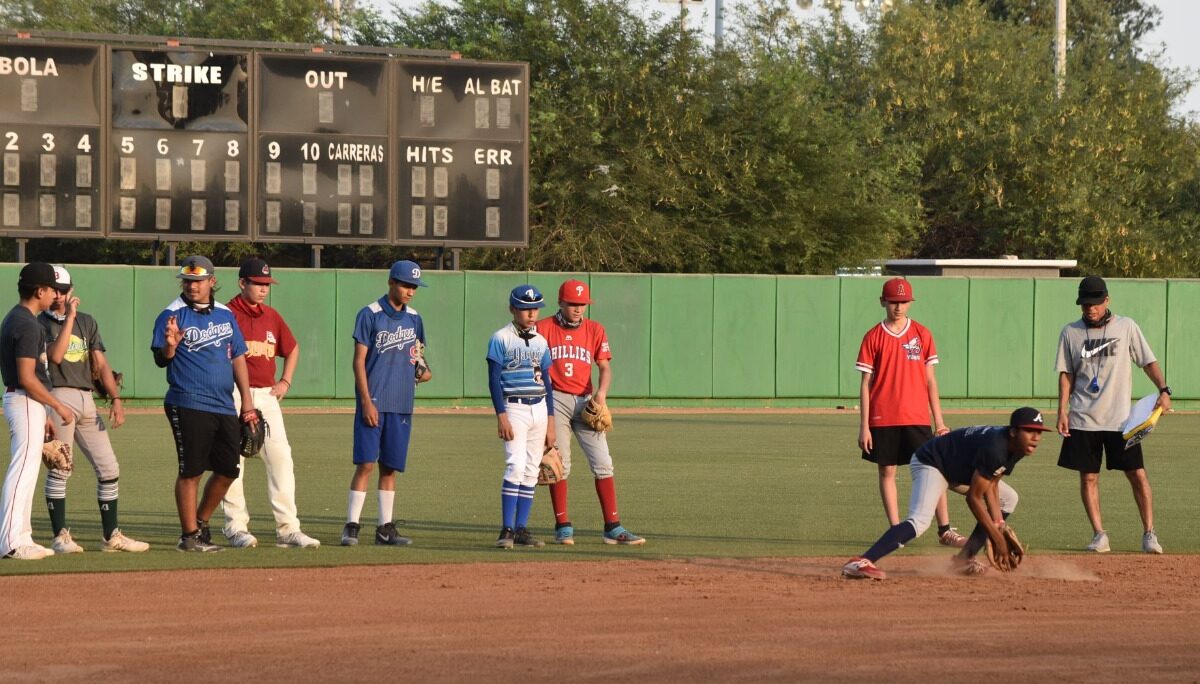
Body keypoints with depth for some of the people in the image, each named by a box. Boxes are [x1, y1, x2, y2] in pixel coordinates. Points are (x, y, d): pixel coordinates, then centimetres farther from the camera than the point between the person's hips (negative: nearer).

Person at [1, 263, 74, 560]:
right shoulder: (27, 324, -16)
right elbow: (27, 377, -21)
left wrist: (43, 415, 21)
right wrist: (58, 406, -13)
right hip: (26, 402, -11)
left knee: (27, 471, 13)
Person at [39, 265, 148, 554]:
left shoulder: (87, 322, 17)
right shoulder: (41, 324, 0)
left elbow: (100, 364, 14)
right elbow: (55, 356, -16)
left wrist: (116, 398, 3)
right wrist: (69, 318, -15)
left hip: (87, 400, 6)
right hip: (57, 397, -6)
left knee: (109, 469, 4)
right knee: (60, 468, -6)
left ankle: (112, 536, 10)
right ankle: (60, 537, -1)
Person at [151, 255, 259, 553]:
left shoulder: (225, 315, 13)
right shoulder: (172, 315, -3)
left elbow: (238, 358, 17)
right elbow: (161, 360, -8)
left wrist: (247, 403, 12)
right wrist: (170, 346, -32)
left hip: (224, 406, 6)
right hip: (189, 405, -6)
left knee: (228, 469, 8)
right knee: (191, 471, -4)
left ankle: (201, 524, 24)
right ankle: (190, 535, 2)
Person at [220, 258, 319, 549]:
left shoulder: (272, 317, 14)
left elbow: (292, 348, 28)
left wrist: (285, 381, 16)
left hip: (267, 396, 5)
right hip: (234, 396, -5)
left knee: (281, 458, -2)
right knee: (232, 462, -3)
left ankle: (287, 528, -2)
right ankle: (236, 527, 5)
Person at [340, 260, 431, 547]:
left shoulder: (414, 319, 12)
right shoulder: (370, 315, -4)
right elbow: (359, 360, -7)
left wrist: (422, 370, -3)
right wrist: (366, 402, -14)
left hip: (402, 405, 5)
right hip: (373, 402, -5)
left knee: (390, 466, 8)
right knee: (366, 463, -9)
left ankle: (385, 528, 12)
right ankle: (352, 526, -6)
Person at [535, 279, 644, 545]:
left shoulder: (594, 330, 8)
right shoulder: (543, 328, 1)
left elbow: (604, 367, 5)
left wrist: (601, 393, -14)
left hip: (586, 401, 2)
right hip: (555, 400, -2)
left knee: (602, 463, -4)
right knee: (559, 464, -2)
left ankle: (613, 527, -4)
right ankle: (563, 527, 5)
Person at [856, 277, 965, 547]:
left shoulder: (922, 334, 6)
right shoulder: (873, 338, 2)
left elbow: (930, 380, 8)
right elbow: (865, 383, 2)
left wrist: (939, 421, 4)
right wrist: (864, 426, -3)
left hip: (917, 418, 0)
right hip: (883, 419, 0)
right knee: (887, 472, 3)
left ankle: (945, 530, 0)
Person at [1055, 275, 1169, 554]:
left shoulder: (1126, 327, 3)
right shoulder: (1070, 332, 6)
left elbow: (1148, 361, 3)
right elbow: (1066, 374, 7)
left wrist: (1163, 390, -12)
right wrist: (1062, 411, -1)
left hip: (1120, 418, -1)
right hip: (1083, 419, 1)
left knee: (1137, 475, -4)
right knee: (1088, 477, 2)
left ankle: (1149, 533, 4)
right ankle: (1099, 534, 10)